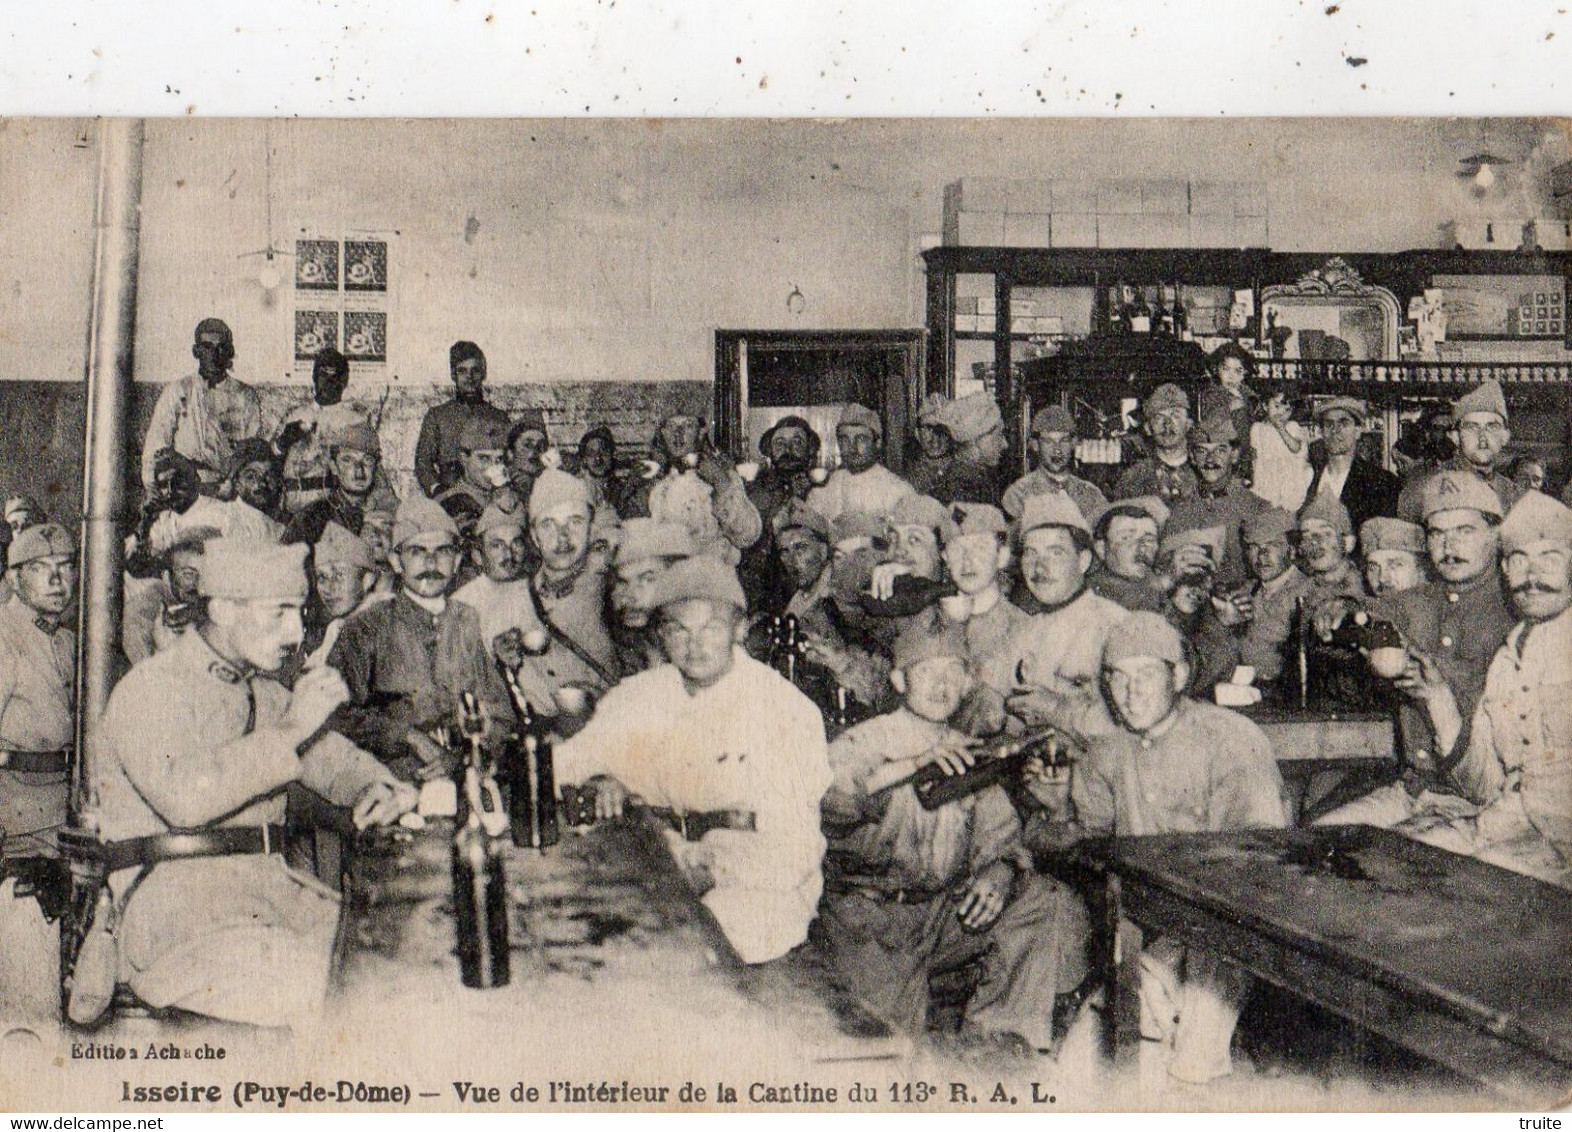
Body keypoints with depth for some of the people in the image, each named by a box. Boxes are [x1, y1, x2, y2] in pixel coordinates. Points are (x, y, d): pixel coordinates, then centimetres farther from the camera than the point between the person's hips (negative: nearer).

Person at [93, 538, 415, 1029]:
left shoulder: (267, 695, 19)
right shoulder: (146, 690, -6)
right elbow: (184, 796, -23)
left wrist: (377, 786, -3)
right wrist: (290, 729, -21)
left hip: (271, 887, 7)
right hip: (171, 907, -7)